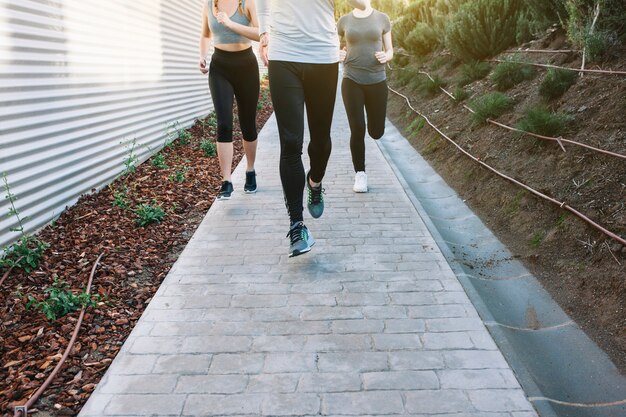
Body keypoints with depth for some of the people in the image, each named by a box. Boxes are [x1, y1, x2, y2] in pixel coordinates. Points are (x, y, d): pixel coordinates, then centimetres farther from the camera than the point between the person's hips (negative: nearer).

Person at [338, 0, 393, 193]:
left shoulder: (382, 18, 3)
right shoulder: (344, 21, 4)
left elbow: (390, 51, 7)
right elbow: (338, 49, 13)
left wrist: (385, 57, -16)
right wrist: (339, 55, -11)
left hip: (377, 82, 1)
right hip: (351, 82, -1)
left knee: (376, 132, 8)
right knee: (357, 130, -10)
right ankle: (360, 173, 7)